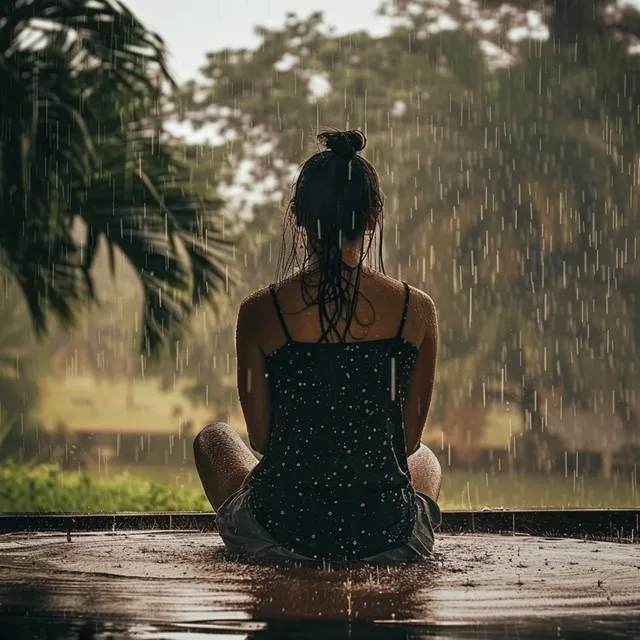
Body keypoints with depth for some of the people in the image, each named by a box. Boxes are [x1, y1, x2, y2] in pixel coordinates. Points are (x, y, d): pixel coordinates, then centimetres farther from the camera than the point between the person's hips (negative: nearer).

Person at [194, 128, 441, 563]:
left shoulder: (259, 313, -10)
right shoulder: (417, 310, -7)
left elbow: (261, 437, 0)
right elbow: (410, 437, 3)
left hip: (280, 536, -2)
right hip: (387, 539, 2)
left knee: (213, 439, 33)